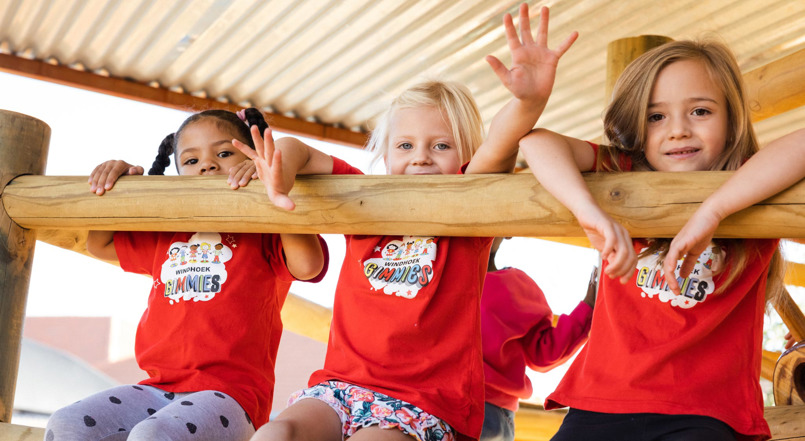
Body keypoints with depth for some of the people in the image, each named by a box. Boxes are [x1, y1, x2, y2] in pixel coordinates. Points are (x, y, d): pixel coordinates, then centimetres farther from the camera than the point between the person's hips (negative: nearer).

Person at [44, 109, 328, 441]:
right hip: (158, 389, 6)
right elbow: (99, 244, 34)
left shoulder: (264, 234, 5)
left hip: (229, 393, -6)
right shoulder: (165, 238, 23)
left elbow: (308, 265, -16)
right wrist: (114, 180, 17)